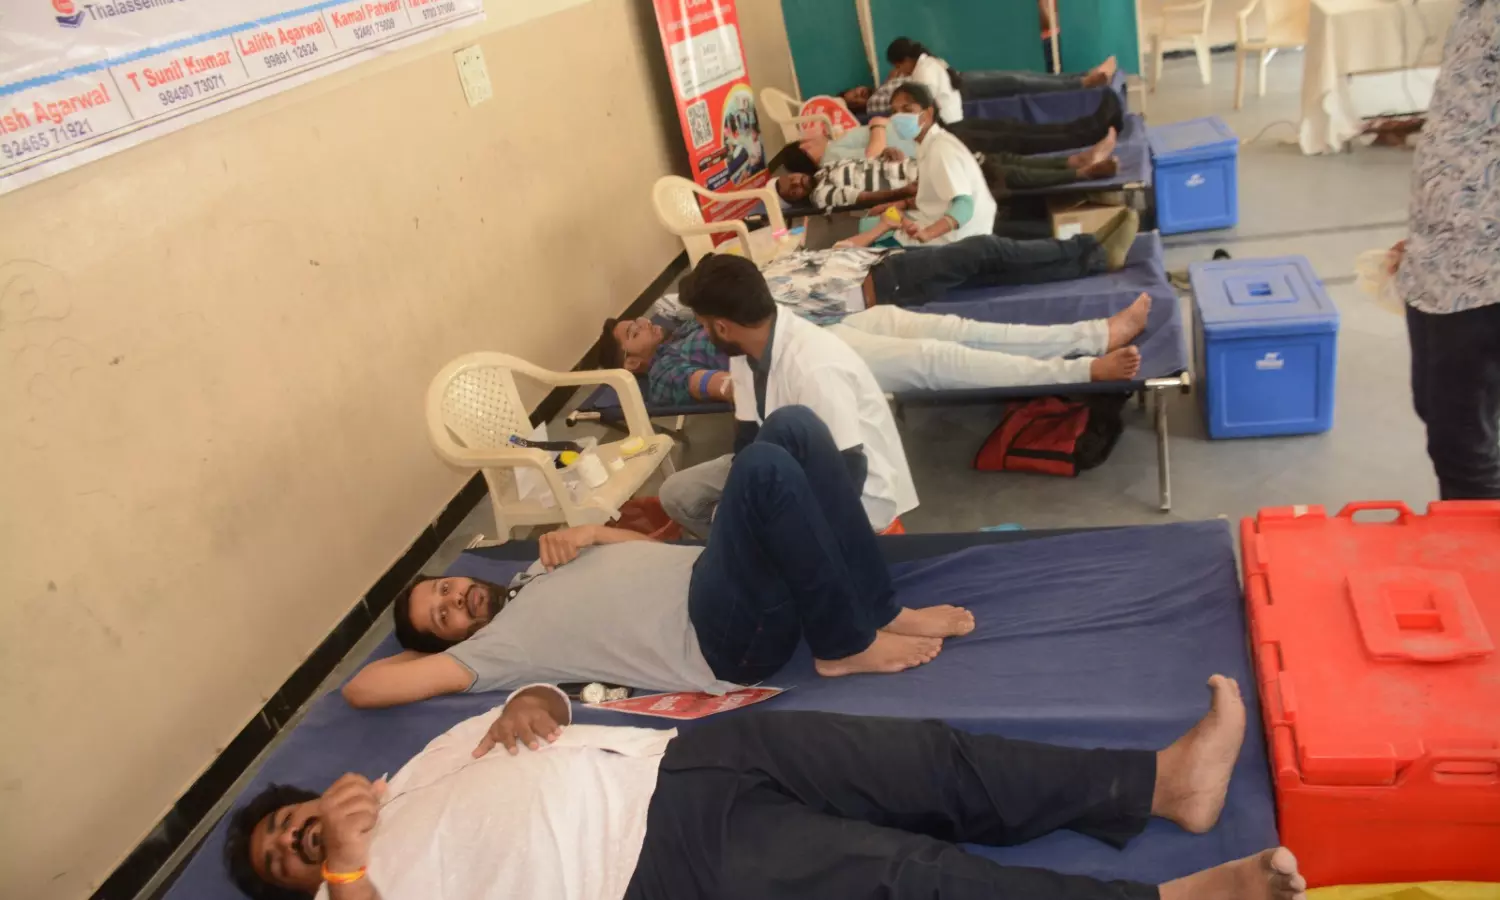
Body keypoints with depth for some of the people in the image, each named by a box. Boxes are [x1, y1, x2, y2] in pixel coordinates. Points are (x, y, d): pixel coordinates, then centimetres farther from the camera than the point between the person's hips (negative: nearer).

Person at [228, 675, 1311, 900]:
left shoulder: (430, 760, 19)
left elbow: (546, 705, 20)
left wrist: (529, 701, -2)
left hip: (675, 761, 6)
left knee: (934, 760, -9)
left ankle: (1165, 779, -5)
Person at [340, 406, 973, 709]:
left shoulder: (541, 575, 22)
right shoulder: (495, 646, 2)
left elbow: (652, 544, 25)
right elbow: (362, 688, -5)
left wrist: (586, 533, 5)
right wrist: (423, 652, 13)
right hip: (729, 641, -8)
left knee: (793, 426, -11)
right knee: (764, 467, -31)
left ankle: (880, 612, -5)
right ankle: (845, 647, -14)